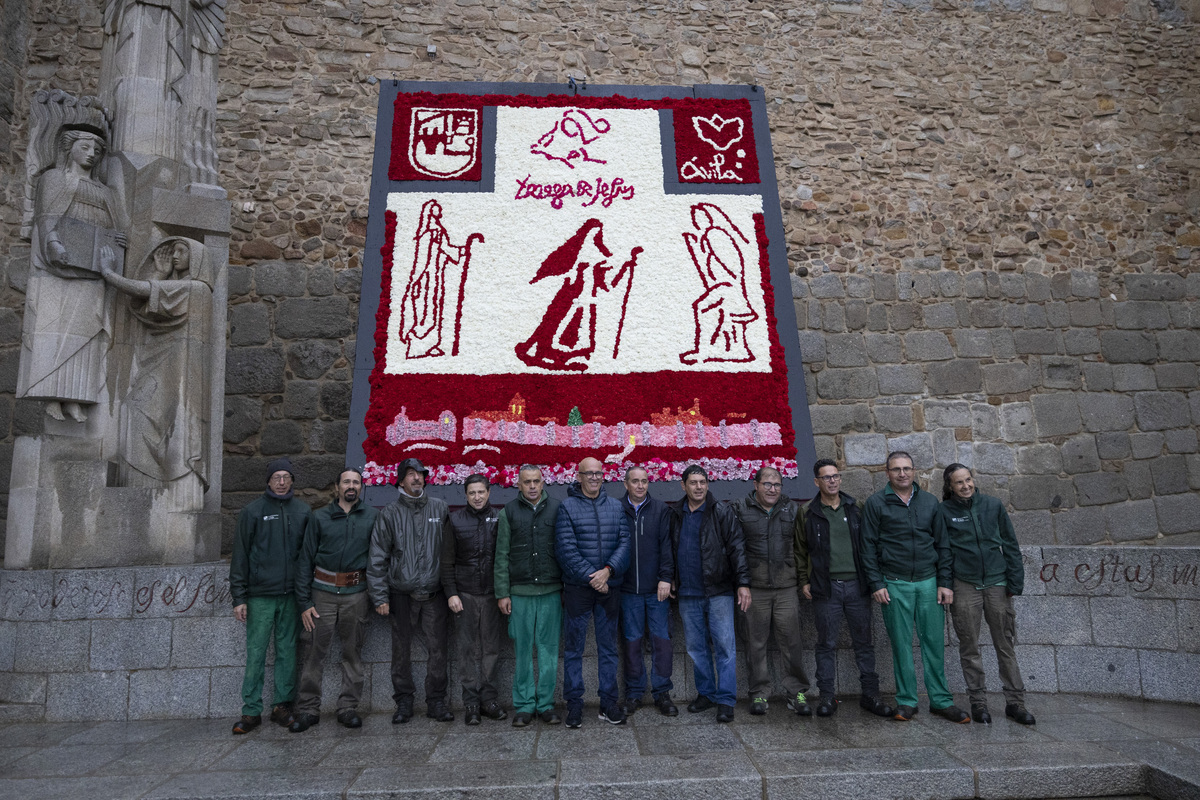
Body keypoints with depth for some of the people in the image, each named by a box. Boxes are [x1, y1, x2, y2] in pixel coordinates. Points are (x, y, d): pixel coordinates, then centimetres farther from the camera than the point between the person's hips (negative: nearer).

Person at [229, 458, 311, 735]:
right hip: (260, 595, -2)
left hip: (292, 595, 2)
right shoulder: (253, 511, 1)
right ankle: (251, 711, 11)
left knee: (287, 651, 7)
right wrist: (239, 597, -4)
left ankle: (282, 706, 18)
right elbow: (240, 556, 1)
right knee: (256, 653, 1)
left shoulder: (303, 511, 8)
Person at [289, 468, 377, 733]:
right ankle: (308, 709, 15)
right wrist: (304, 602, -3)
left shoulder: (371, 517, 5)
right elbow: (305, 560, 3)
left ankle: (348, 707, 19)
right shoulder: (320, 517, 4)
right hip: (323, 592, 0)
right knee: (314, 652, 2)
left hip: (356, 594, 0)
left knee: (353, 653, 7)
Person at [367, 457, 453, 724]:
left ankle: (436, 701, 16)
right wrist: (380, 596, -5)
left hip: (434, 593, 1)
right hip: (401, 594, 0)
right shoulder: (389, 514, 1)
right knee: (401, 649, 8)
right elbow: (377, 559, 1)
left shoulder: (440, 508, 5)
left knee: (437, 649, 2)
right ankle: (404, 701, 22)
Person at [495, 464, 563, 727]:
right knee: (522, 651, 5)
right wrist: (502, 593, 0)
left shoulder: (557, 509, 5)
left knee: (549, 649, 5)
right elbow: (502, 556, 5)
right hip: (519, 593, 0)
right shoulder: (508, 513, 5)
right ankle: (524, 705, 16)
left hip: (551, 592, 0)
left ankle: (546, 703, 16)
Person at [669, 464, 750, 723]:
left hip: (718, 591, -4)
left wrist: (743, 582, -13)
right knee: (696, 648, 11)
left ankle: (726, 700, 5)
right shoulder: (675, 515, 8)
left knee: (725, 646, -3)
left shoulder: (722, 513, -2)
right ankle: (706, 693, 25)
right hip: (688, 594, 4)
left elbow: (736, 548, -6)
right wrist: (671, 579, 11)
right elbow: (669, 550, 18)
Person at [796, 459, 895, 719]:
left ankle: (870, 695, 20)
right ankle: (827, 697, 15)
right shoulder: (808, 514, 1)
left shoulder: (855, 509, 6)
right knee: (826, 644, 5)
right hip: (825, 588, -1)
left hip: (857, 584, 2)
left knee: (864, 642, 9)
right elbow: (800, 550, 8)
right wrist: (804, 581, 3)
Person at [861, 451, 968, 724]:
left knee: (934, 641, 5)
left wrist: (944, 583, 3)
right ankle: (906, 701, 14)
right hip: (895, 584, -2)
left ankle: (940, 700, 17)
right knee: (901, 644, 4)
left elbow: (942, 545, 10)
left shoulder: (930, 502, 9)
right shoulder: (876, 503, 0)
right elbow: (869, 546, -1)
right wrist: (877, 584, -6)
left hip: (928, 582, 3)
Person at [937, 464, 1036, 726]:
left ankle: (1015, 702, 17)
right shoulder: (944, 511, -2)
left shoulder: (993, 505, 4)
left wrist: (1015, 579, 3)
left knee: (1006, 645, 7)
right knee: (969, 647, 6)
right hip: (964, 586, -1)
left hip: (997, 583, 2)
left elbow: (1010, 544, 8)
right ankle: (978, 701, 18)